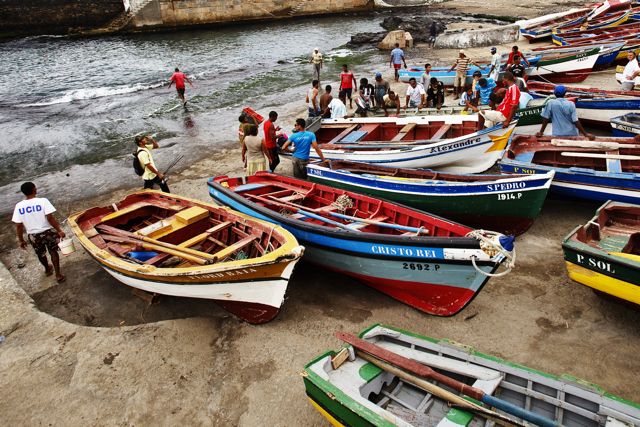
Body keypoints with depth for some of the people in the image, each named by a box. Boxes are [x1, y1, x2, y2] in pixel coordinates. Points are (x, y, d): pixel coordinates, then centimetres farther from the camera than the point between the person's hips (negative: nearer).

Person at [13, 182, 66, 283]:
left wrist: (21, 240, 5)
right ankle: (58, 274, 18)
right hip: (48, 232, -3)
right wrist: (59, 231, -14)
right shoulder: (43, 201, -18)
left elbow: (18, 226, -5)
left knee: (41, 254, 26)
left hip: (33, 235, 3)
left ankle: (47, 269, 51)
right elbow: (50, 218, -22)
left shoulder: (19, 206, -8)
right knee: (53, 252, 17)